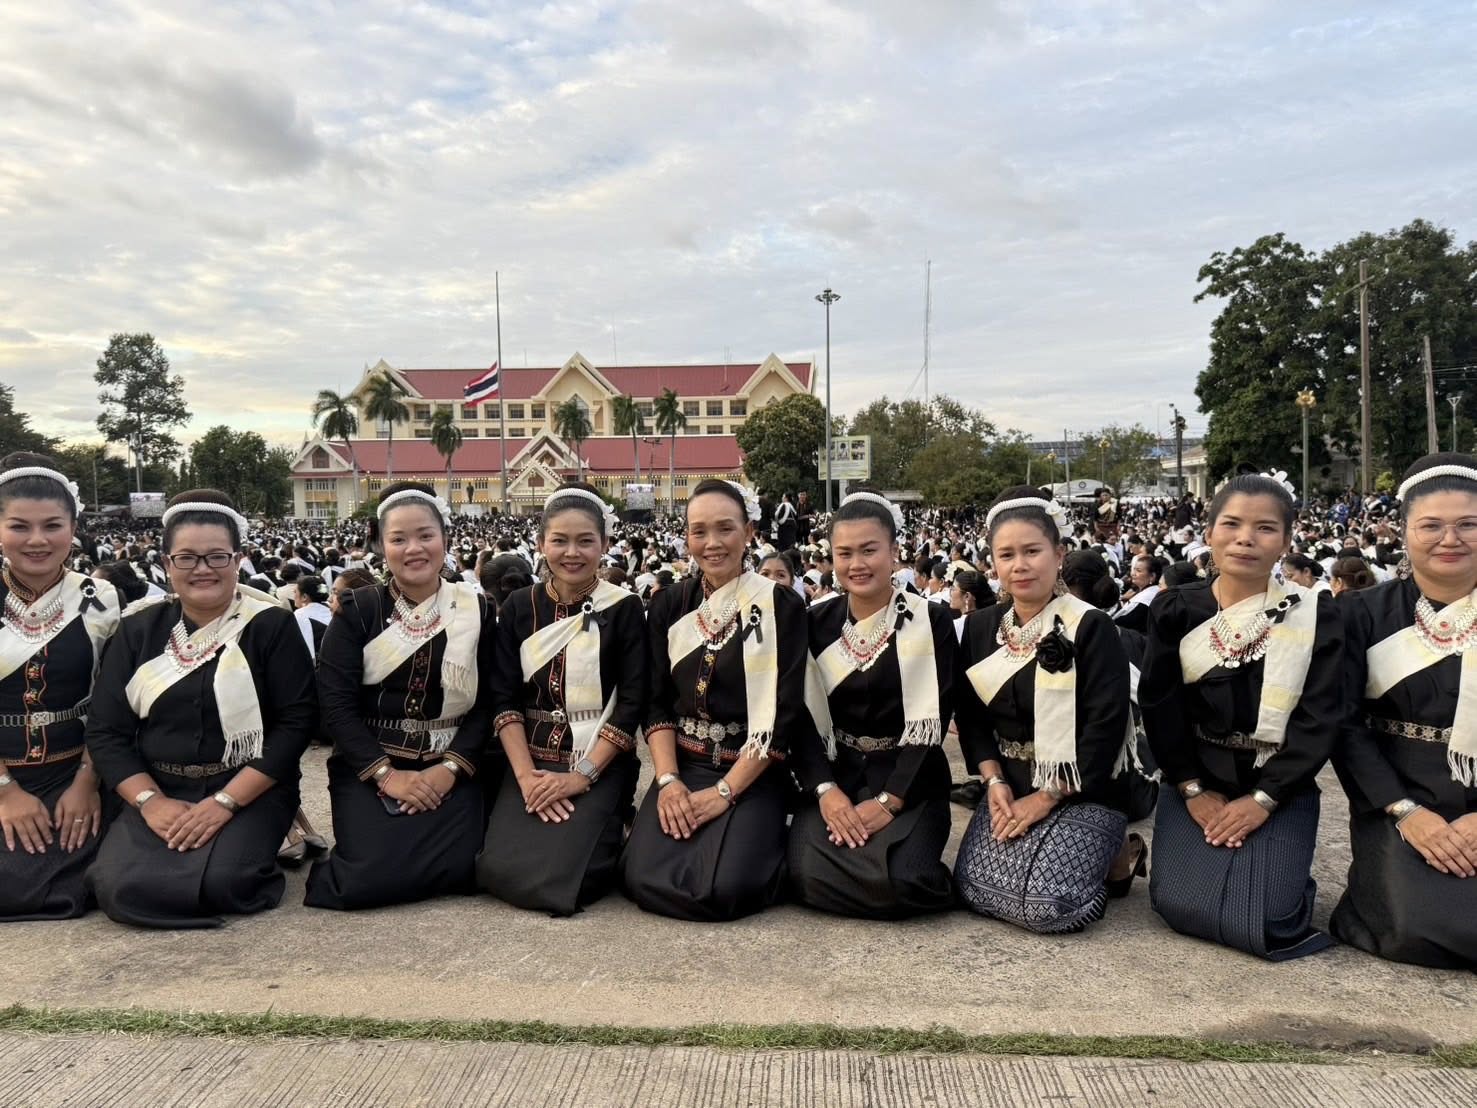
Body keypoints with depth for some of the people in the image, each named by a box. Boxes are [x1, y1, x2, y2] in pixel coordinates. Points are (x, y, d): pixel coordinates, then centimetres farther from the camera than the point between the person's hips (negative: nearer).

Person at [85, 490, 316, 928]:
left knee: (222, 881, -27)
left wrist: (226, 801, -17)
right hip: (158, 791, 3)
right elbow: (105, 730, 4)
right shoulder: (138, 628, 6)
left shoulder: (271, 624, -4)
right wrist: (150, 801, -12)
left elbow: (297, 720, -10)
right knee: (119, 888, -21)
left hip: (250, 790, -3)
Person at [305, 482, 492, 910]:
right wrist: (386, 774, -15)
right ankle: (334, 870, 15)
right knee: (372, 878, -23)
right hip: (369, 766, -1)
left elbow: (487, 702, 1)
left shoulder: (476, 610, 4)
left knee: (454, 869, -21)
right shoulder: (357, 611, 1)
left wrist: (449, 768, -13)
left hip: (448, 767, 2)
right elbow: (335, 704, -6)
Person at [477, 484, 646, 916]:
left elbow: (632, 704, -7)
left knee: (562, 876, -21)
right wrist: (525, 774, -11)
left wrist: (582, 775, -15)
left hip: (601, 763, -3)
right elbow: (504, 698, 2)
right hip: (532, 761, 3)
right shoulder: (519, 607, 5)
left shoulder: (624, 608, -3)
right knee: (501, 870, -15)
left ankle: (609, 832, 12)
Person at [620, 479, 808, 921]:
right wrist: (668, 780, -10)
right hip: (683, 766, 3)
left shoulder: (781, 606, -6)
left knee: (726, 888, -24)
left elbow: (784, 715, -10)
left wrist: (724, 791, -15)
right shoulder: (668, 606, 7)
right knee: (644, 878, -19)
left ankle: (765, 842, 8)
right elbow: (657, 702, 5)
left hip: (753, 773, -3)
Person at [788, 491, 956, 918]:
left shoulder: (932, 621, -4)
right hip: (835, 773, 3)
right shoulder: (816, 624, 4)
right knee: (809, 876, -22)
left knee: (902, 880, -27)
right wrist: (825, 790, -15)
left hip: (907, 780, -2)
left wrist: (888, 802, -18)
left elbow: (931, 724, -9)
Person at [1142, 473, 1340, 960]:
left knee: (1261, 919, -15)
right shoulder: (1174, 610, -1)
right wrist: (1192, 789, -9)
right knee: (1180, 905, -13)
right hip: (1194, 782, 1)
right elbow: (1159, 705, -2)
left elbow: (1319, 719, -8)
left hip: (1279, 787, -1)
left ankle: (1289, 878, 21)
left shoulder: (1314, 615, -4)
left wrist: (1262, 798, -13)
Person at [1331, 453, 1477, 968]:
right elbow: (1344, 723, -4)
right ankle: (1381, 885, 11)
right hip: (1401, 803, -1)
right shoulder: (1364, 613, -1)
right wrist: (1406, 811, -14)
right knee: (1420, 930, -20)